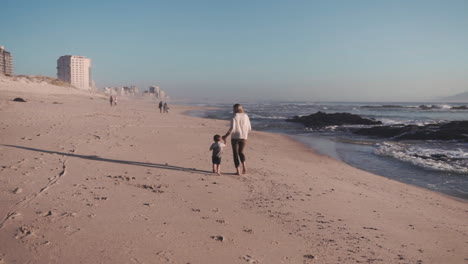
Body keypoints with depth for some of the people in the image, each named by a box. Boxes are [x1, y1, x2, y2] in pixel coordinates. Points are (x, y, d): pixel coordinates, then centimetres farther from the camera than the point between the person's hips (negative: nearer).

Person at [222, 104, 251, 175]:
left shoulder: (234, 117, -10)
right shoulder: (246, 116, 4)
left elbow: (232, 128, -18)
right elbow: (249, 128, 7)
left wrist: (226, 136, -9)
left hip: (235, 137, -4)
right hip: (243, 137, 4)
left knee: (235, 153, 8)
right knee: (241, 152, 20)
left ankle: (238, 171, 4)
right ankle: (244, 166, -3)